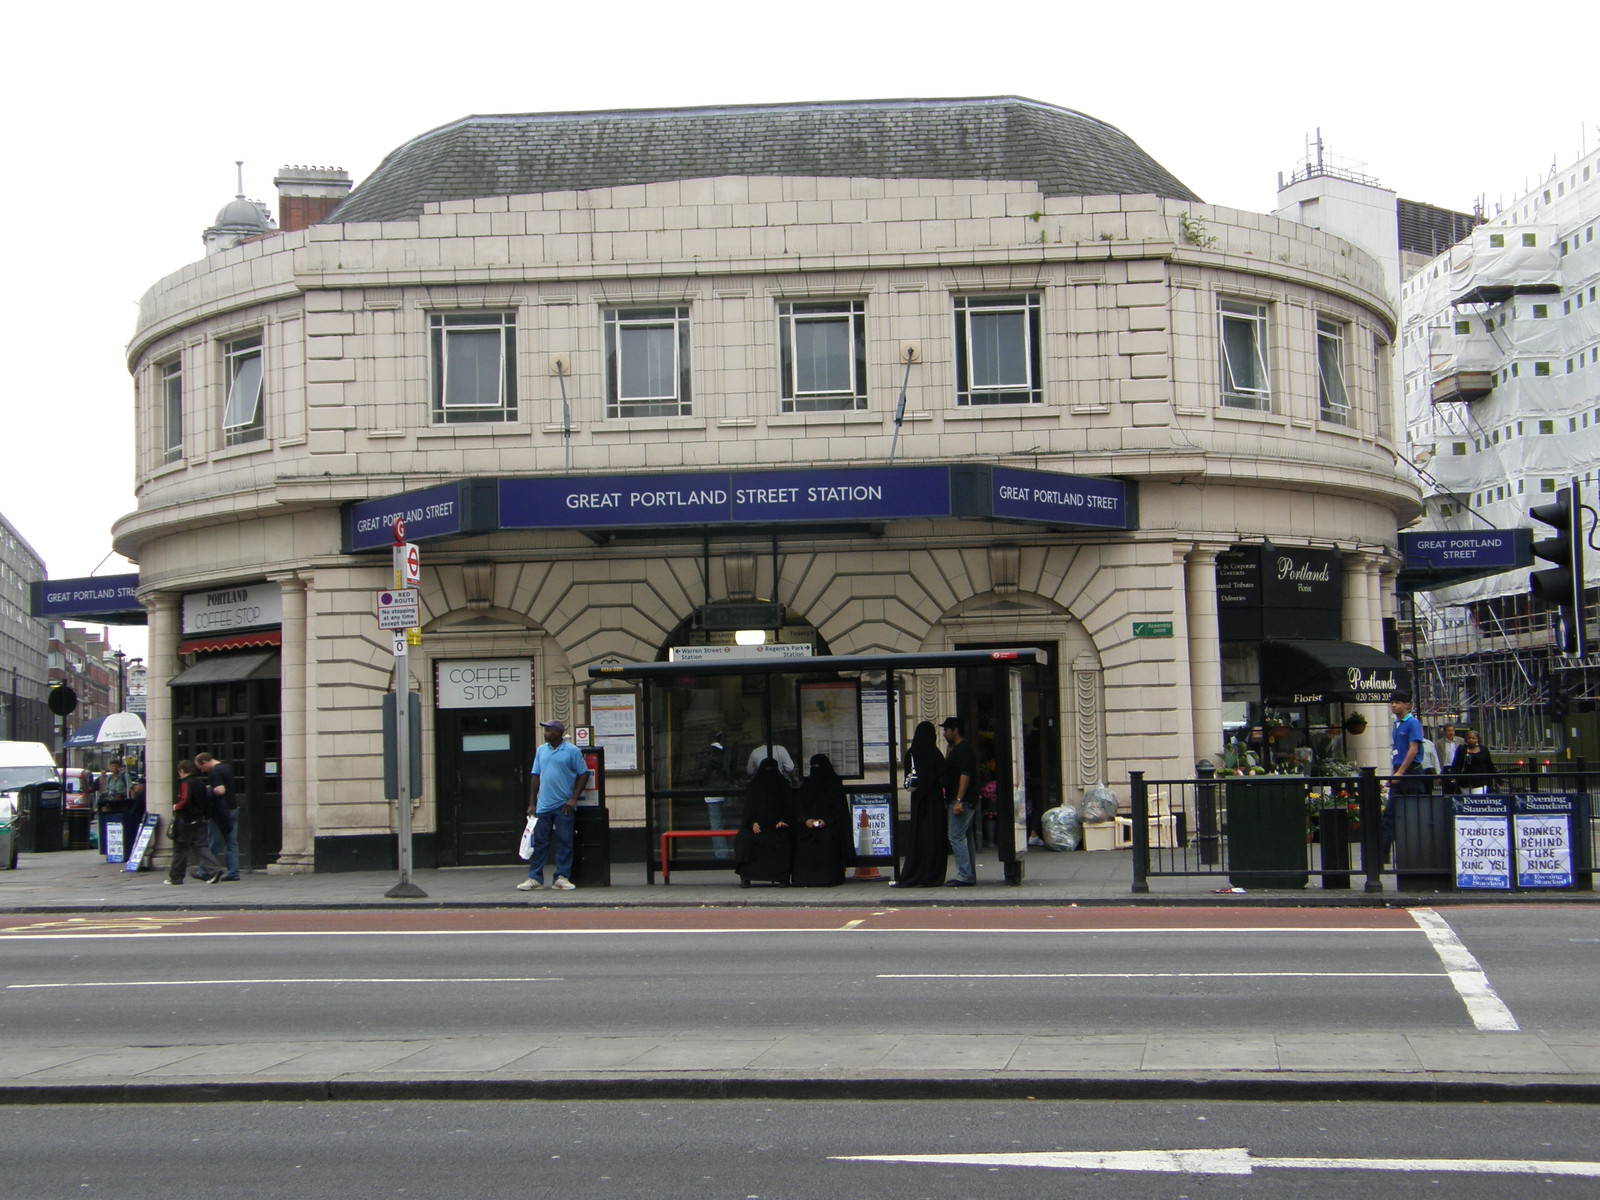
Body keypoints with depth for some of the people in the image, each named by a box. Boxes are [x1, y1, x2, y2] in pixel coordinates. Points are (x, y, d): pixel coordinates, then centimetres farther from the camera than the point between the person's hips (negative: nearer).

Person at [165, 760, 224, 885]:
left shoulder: (186, 783, -14)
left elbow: (185, 801, -25)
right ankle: (214, 869, -13)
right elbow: (207, 800, 15)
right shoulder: (200, 783, 11)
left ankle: (176, 877, 12)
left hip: (187, 821, -7)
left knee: (180, 849, 4)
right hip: (201, 820, 7)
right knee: (201, 847, 5)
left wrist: (176, 808, -9)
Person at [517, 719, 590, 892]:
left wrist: (573, 799, -9)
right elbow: (535, 776, 12)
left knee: (564, 842, 1)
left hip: (564, 806, -3)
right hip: (543, 806, 3)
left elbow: (583, 774, -2)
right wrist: (532, 803, 7)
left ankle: (562, 877, 8)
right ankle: (534, 878, 7)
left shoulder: (572, 751, -3)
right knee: (539, 842, 3)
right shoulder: (541, 750, 10)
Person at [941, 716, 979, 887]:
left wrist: (958, 800, -26)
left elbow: (965, 775, -22)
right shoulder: (958, 749, 19)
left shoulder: (963, 749, -14)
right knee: (967, 837, 11)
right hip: (967, 801, 11)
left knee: (956, 837, -11)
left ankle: (964, 876, -13)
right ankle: (970, 875, 14)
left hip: (963, 800, -11)